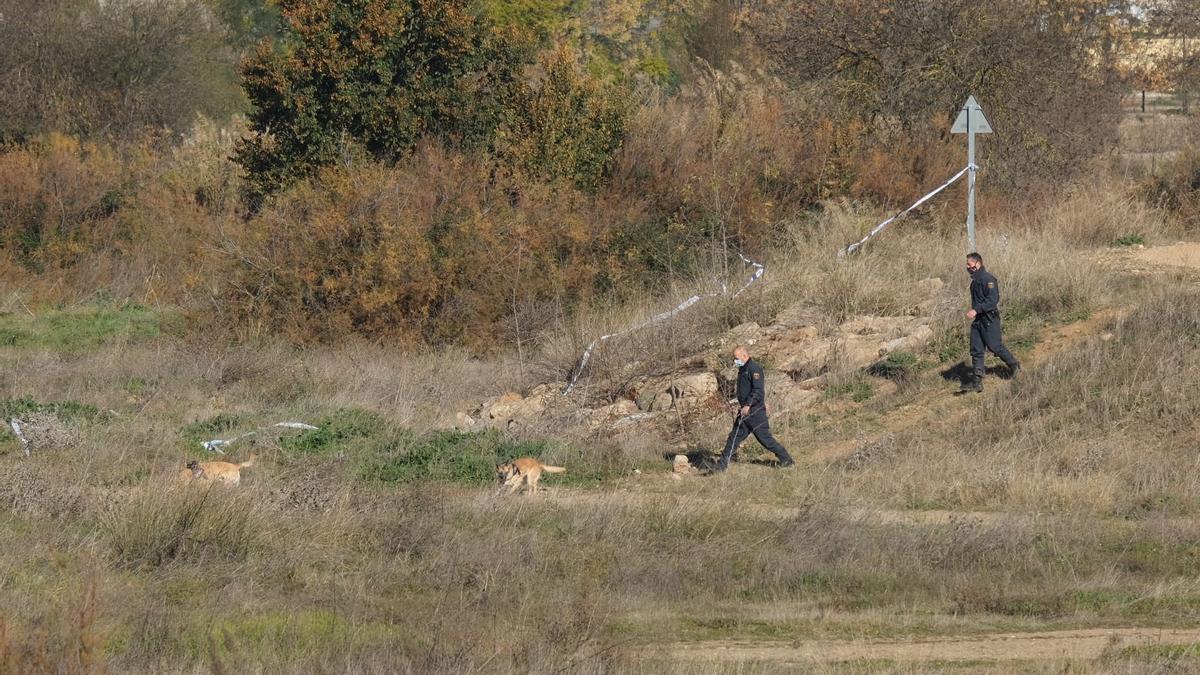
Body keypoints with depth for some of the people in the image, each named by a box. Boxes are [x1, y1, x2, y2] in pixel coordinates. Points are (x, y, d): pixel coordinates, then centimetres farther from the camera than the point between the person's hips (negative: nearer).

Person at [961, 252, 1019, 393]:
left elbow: (992, 300, -24)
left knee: (995, 346, -1)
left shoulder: (988, 280, -15)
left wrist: (976, 310, -28)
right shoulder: (975, 281, 14)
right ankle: (976, 381, -1)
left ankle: (1013, 364, 24)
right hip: (978, 320, 9)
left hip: (989, 319, -9)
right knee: (976, 350, 2)